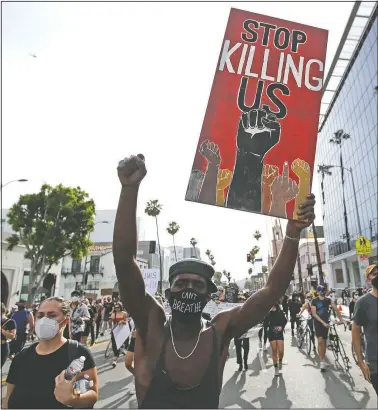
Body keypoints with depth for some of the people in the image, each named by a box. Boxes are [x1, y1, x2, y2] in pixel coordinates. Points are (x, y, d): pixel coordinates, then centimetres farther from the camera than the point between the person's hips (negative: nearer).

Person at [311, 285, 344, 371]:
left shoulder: (328, 300, 2)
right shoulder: (314, 301, -11)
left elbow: (336, 309, 1)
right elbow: (314, 314, -16)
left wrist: (340, 319, -11)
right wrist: (323, 322, -23)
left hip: (326, 322, 4)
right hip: (318, 322, -4)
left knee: (324, 341, 11)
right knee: (320, 341, -14)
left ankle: (323, 360, 24)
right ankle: (322, 362, -11)